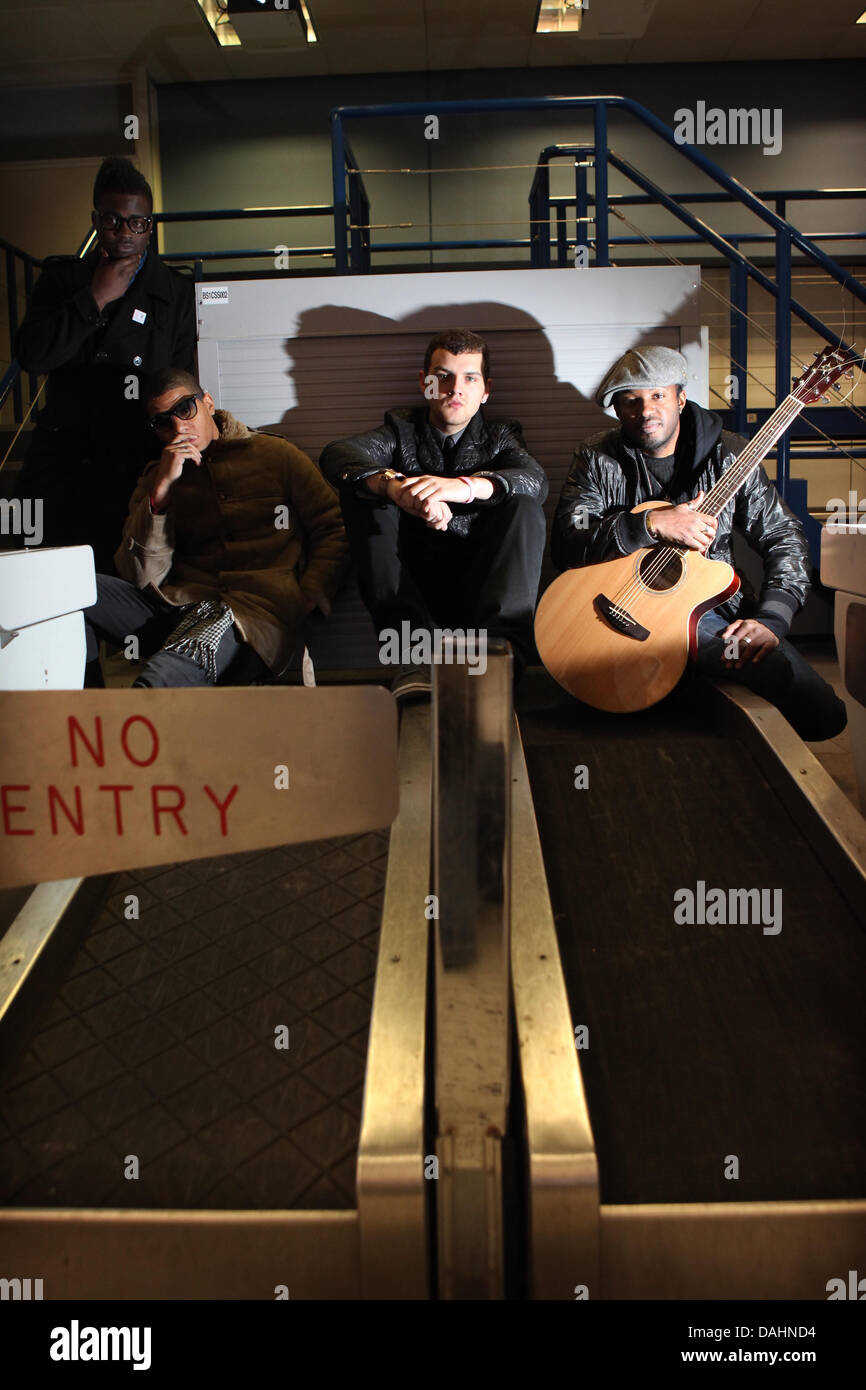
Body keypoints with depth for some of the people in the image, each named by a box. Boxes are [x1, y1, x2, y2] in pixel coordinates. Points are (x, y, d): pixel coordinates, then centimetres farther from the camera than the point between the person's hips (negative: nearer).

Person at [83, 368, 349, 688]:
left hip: (254, 613, -5)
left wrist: (308, 598, -7)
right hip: (177, 600, 5)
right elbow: (140, 577, 6)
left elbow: (333, 529, 9)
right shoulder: (155, 479, 20)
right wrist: (161, 489, -3)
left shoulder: (275, 455, 13)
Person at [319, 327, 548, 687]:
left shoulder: (500, 435, 12)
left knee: (522, 500, -20)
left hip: (481, 589, 0)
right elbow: (335, 455, -11)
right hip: (410, 586, 1)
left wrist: (466, 487, -35)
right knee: (360, 485, -16)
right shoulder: (402, 430, 12)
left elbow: (536, 479, -13)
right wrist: (394, 486, -35)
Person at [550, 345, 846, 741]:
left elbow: (784, 537, 6)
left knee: (823, 714, -15)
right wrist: (653, 524, -24)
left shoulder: (727, 454, 5)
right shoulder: (597, 460, 1)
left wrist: (771, 618, -9)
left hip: (718, 607, 3)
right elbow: (565, 545, -13)